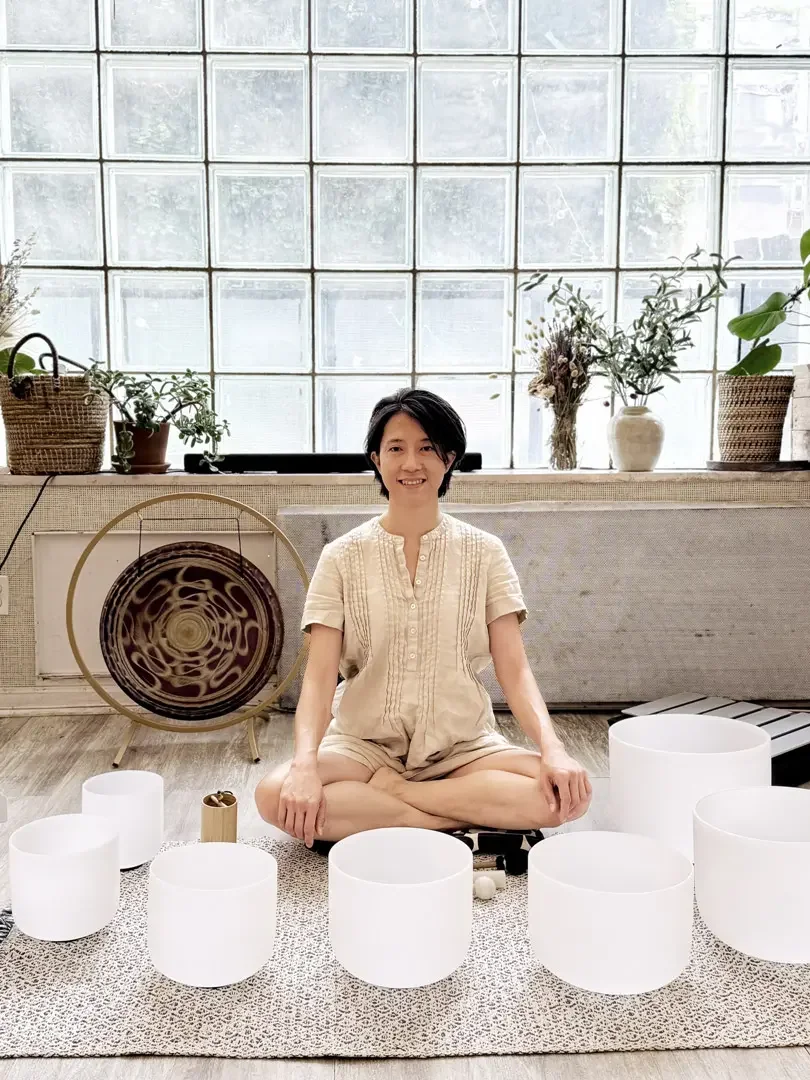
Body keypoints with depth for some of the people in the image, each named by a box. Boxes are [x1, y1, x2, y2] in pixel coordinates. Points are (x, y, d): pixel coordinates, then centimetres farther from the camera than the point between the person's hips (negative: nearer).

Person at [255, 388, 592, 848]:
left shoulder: (483, 552, 1)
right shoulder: (342, 557, 0)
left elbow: (514, 668, -5)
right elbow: (320, 675, -8)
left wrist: (553, 749, -22)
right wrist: (306, 764, -26)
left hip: (462, 746, 1)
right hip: (365, 744, 0)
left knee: (568, 793, -26)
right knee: (275, 795, -29)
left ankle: (384, 791, -16)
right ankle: (461, 821, -18)